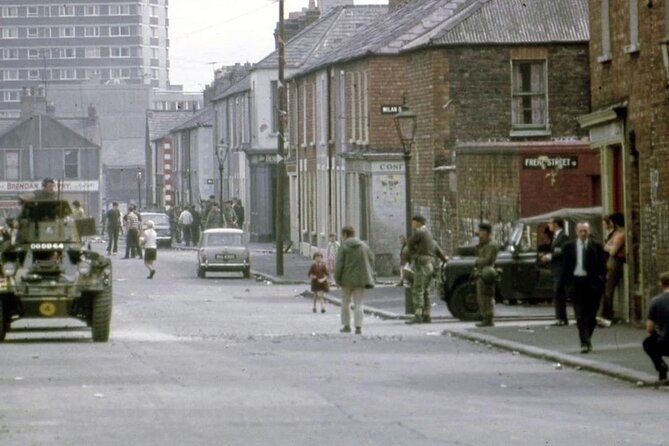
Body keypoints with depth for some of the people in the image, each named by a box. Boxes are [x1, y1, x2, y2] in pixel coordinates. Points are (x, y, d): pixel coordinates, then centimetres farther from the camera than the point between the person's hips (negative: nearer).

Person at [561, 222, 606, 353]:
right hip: (576, 282, 0)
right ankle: (585, 342, -10)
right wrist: (567, 284, -1)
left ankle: (586, 339, 24)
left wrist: (600, 282, -4)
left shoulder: (596, 246, 4)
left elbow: (602, 266, 5)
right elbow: (565, 267, 5)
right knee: (581, 315, -7)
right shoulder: (568, 247, 5)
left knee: (591, 314, 6)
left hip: (592, 283, 0)